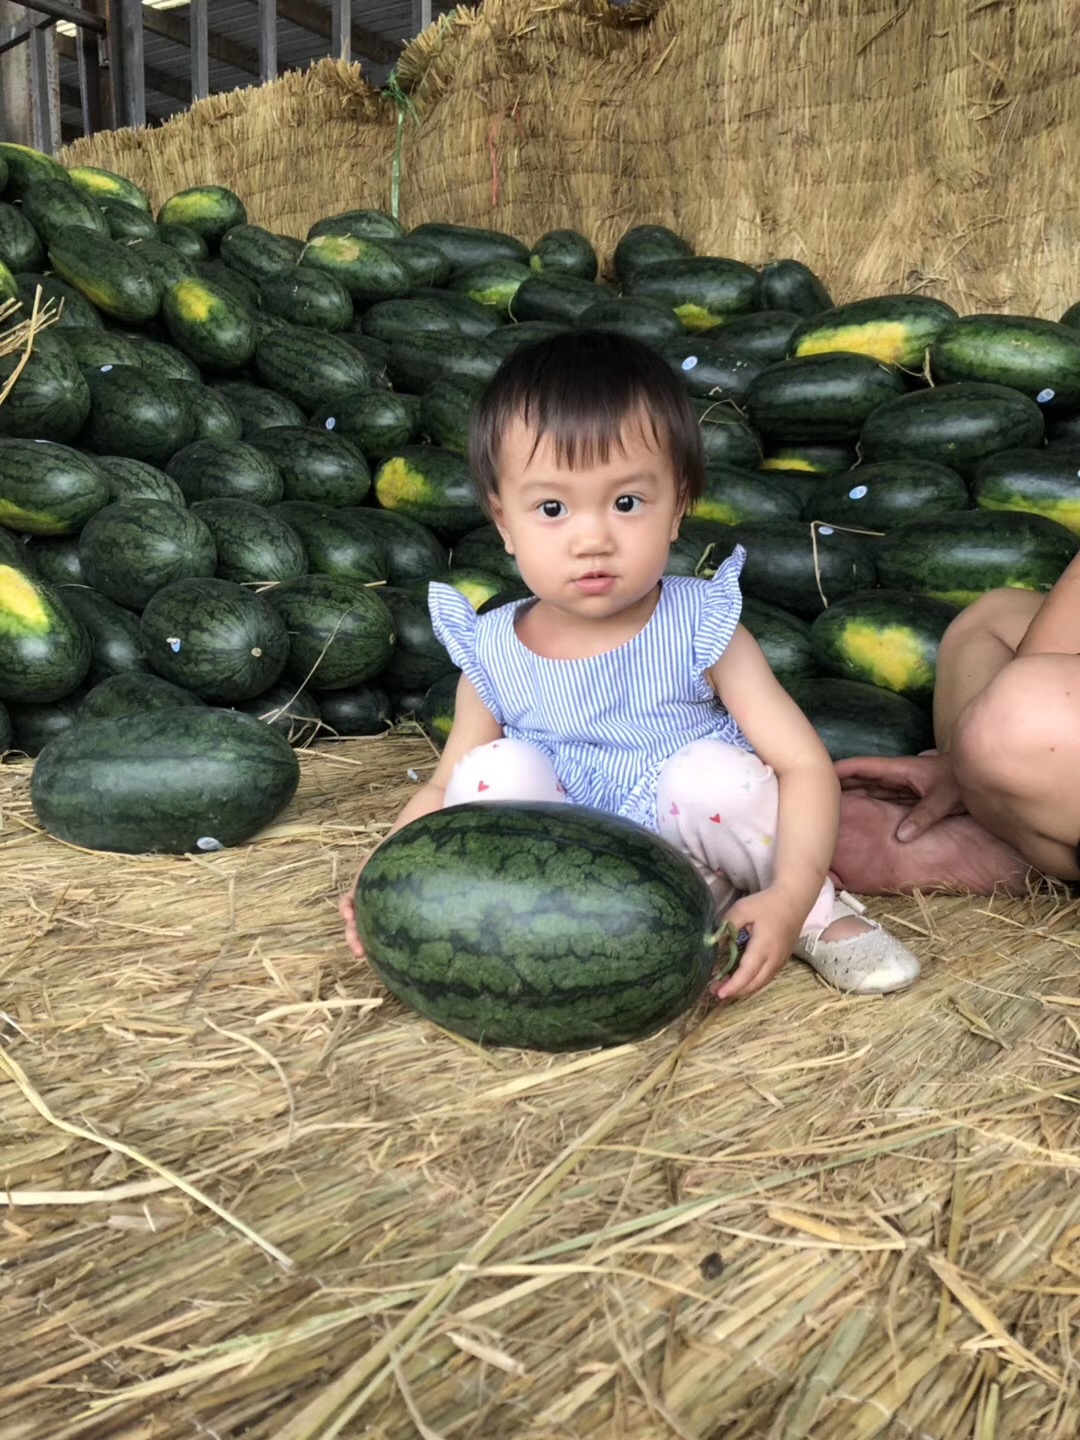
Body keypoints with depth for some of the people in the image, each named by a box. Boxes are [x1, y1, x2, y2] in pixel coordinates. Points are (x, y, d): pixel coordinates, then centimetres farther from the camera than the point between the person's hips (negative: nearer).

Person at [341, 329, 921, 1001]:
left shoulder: (701, 628, -16)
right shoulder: (494, 655, -9)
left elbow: (805, 765, -18)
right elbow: (445, 789, 2)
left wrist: (790, 898, -32)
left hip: (697, 847, -2)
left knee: (714, 772, -31)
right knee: (495, 772, -21)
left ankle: (818, 913, -2)